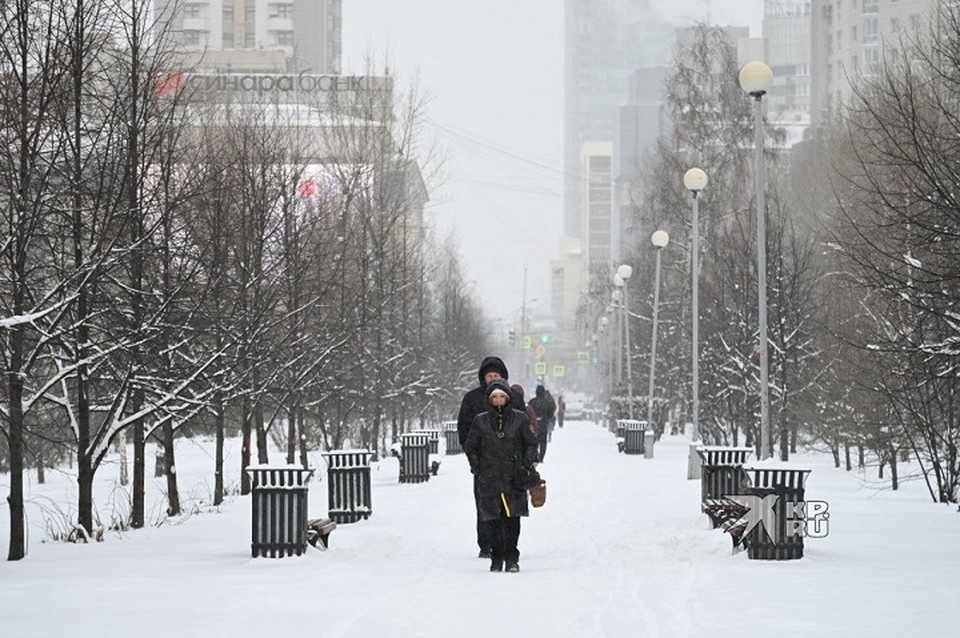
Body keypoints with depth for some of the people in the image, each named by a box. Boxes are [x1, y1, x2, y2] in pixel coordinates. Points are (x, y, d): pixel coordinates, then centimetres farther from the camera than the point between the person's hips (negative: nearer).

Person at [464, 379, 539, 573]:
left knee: (512, 518, -4)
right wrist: (477, 467, 4)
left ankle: (511, 558, 4)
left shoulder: (519, 419, 5)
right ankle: (496, 558, 8)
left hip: (514, 477, -1)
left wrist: (529, 461, -1)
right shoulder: (480, 421, 6)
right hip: (488, 479, 1)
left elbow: (531, 442, 12)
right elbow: (470, 447, 13)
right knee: (493, 520, -1)